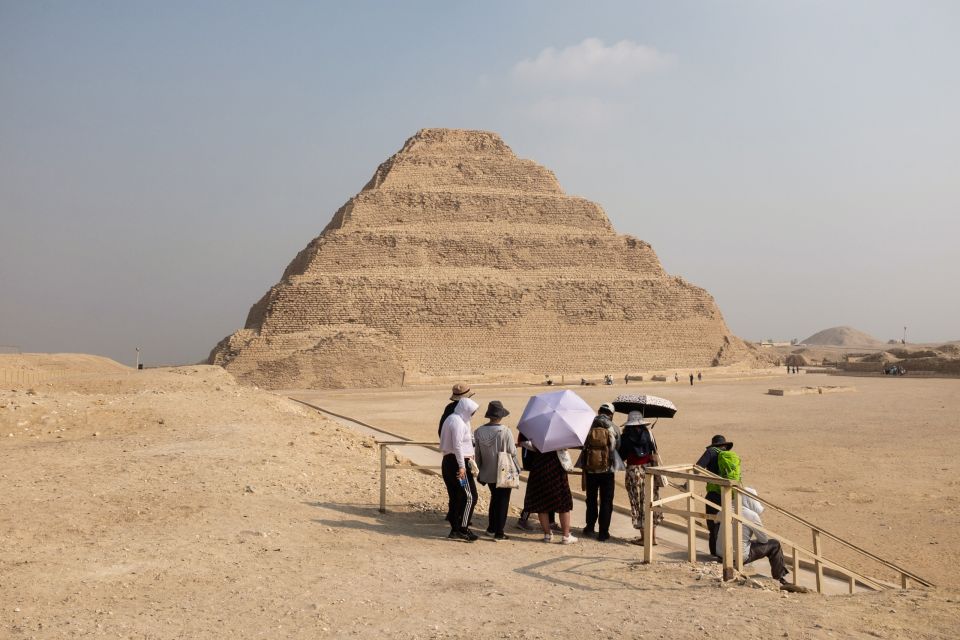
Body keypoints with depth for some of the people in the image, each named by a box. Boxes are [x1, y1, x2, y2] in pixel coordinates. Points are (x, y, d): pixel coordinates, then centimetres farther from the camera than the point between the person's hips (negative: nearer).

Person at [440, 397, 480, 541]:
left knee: (455, 497, 13)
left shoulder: (451, 419, 17)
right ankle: (462, 529, -7)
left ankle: (455, 529, 17)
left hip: (448, 461, 10)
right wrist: (462, 466, -22)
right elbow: (457, 445, -21)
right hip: (456, 462, -10)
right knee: (469, 497, -7)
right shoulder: (458, 422, -14)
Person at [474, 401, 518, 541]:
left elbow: (478, 454, 3)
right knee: (503, 501, 7)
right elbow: (512, 452, -14)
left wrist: (479, 470, 14)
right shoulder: (505, 432, -20)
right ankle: (499, 532, 7)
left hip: (488, 472, 5)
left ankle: (491, 528, 29)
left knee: (494, 498, 23)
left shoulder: (479, 431, -5)